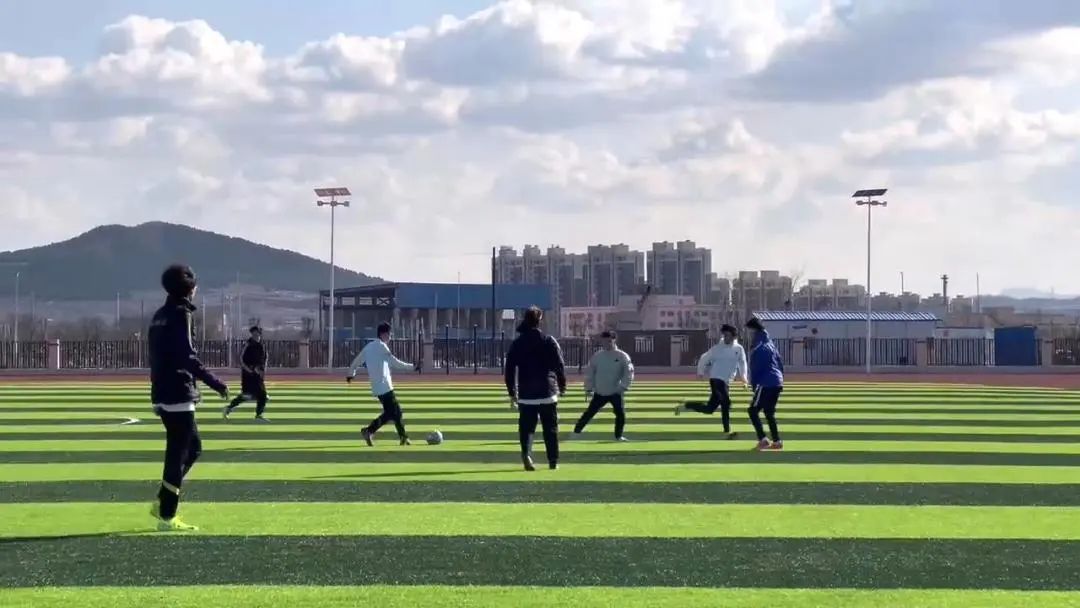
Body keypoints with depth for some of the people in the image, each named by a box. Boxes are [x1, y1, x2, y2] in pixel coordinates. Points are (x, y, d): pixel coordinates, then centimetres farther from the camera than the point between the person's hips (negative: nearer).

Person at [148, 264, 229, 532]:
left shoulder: (160, 315, 16)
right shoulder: (179, 314, -12)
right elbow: (187, 356, -22)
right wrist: (215, 383, -22)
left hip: (163, 394, 9)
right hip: (178, 396, -9)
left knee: (193, 446, 18)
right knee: (178, 454, -4)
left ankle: (163, 502, 15)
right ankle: (167, 516, -2)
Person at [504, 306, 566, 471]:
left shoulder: (517, 343, 3)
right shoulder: (549, 341, -2)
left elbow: (509, 370, 3)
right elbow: (559, 365, -3)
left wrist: (512, 394, 11)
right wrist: (562, 386, 11)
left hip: (526, 394, 1)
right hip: (547, 392, -1)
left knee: (526, 427, 4)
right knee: (551, 429, 9)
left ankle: (526, 453, -21)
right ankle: (553, 461, 11)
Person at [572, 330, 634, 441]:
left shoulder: (622, 356, -6)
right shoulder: (596, 356, 1)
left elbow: (629, 373, -8)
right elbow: (590, 373, 6)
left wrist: (624, 387, -17)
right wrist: (589, 389, 2)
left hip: (615, 393, -1)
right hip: (599, 393, 1)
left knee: (620, 413, -7)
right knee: (589, 413, 3)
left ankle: (619, 436, 10)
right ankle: (577, 431, 12)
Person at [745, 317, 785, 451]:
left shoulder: (758, 348, -11)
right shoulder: (770, 344, 17)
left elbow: (755, 369, -14)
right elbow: (780, 363, 21)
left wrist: (754, 385, -6)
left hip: (766, 384, -9)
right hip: (777, 383, 9)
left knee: (753, 410, -3)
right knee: (769, 412, 16)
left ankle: (763, 440, -11)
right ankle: (777, 442, 13)